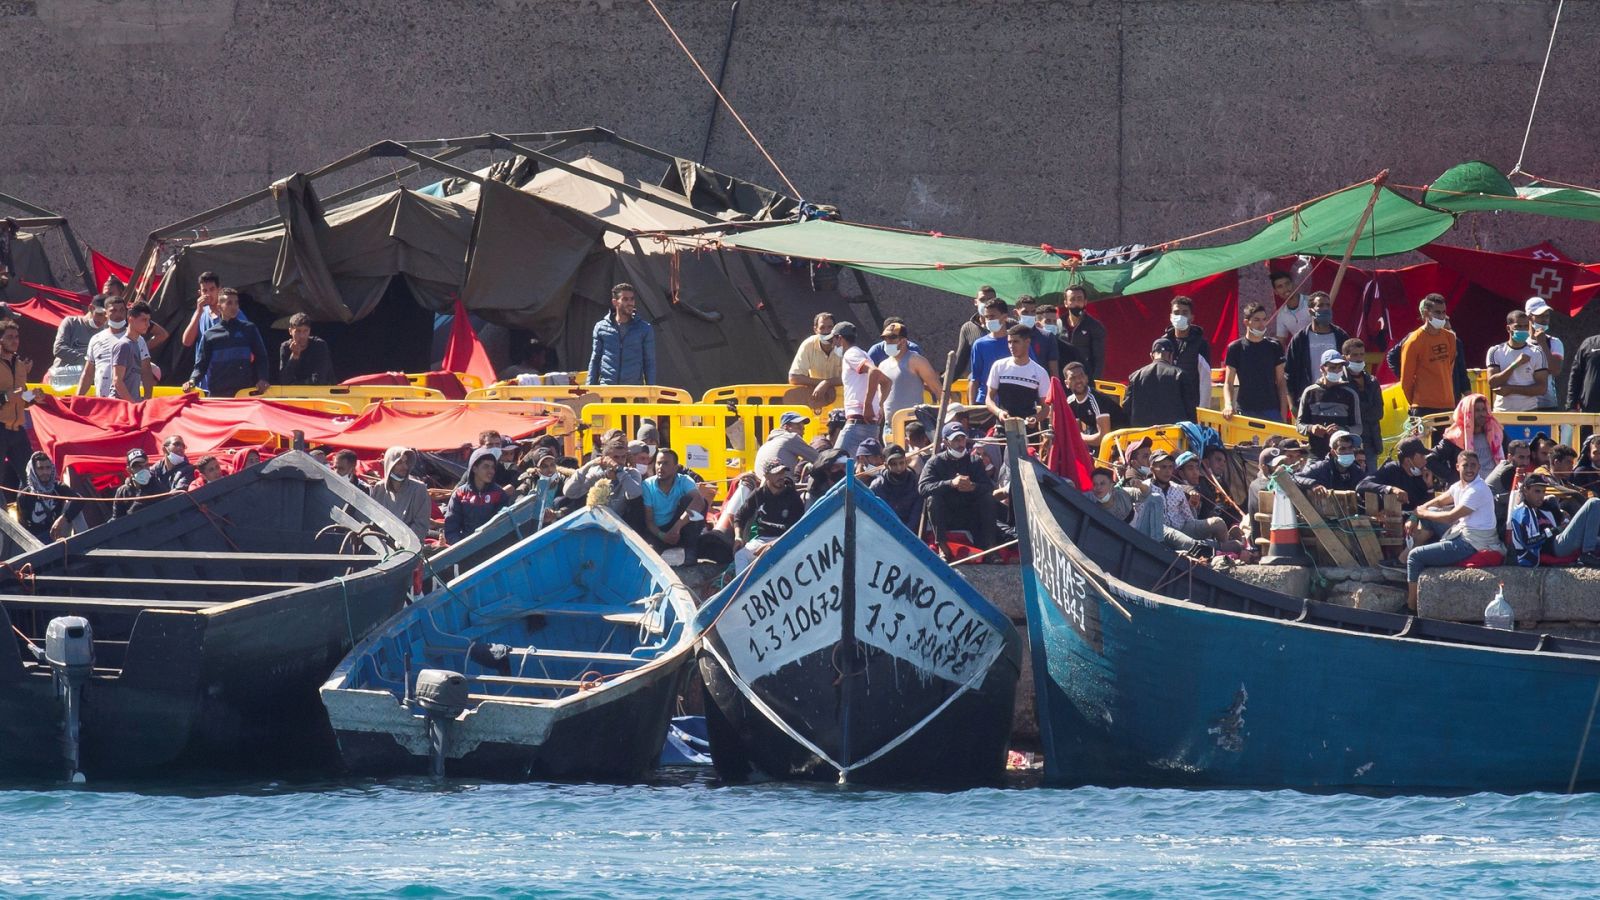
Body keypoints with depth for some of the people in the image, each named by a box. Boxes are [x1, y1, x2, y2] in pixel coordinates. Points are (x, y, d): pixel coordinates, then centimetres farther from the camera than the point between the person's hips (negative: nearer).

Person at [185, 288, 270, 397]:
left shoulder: (249, 330, 10)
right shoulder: (209, 335, 10)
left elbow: (260, 357, 9)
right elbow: (201, 365, 10)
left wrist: (262, 379, -8)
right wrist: (193, 381, -9)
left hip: (245, 391, 0)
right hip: (218, 393, 0)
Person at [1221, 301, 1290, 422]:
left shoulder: (1274, 347, 6)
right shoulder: (1235, 348, 2)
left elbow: (1281, 383, 8)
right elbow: (1228, 383, 2)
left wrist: (1283, 413, 0)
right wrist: (1228, 405, -16)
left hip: (1271, 410, 1)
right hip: (1245, 411, -1)